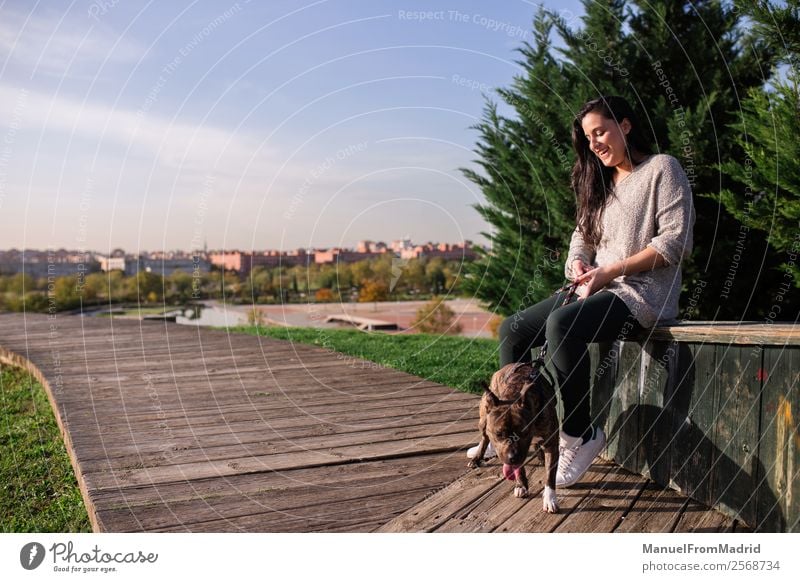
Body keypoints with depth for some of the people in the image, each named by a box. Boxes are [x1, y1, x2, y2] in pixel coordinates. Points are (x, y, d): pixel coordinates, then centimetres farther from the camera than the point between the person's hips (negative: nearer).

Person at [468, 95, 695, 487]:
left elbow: (676, 239, -13)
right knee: (513, 330, -6)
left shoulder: (662, 169, -2)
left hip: (644, 293, -8)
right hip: (598, 290, 8)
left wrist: (610, 271, -17)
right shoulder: (601, 182, 22)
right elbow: (582, 235, 20)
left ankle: (581, 434, -19)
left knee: (562, 324, -35)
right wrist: (578, 264, -5)